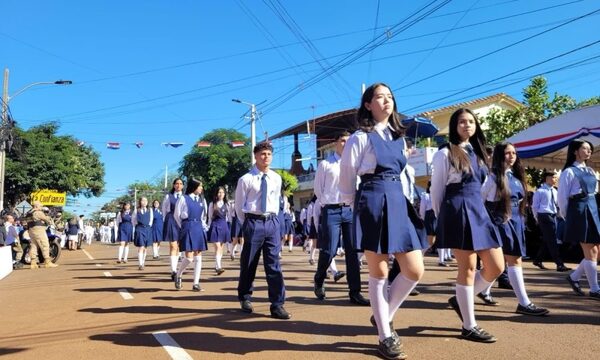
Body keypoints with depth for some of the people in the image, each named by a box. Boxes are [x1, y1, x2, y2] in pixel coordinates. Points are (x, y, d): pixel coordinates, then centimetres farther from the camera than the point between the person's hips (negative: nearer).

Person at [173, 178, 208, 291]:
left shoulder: (202, 200, 11)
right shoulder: (184, 199, -5)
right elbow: (176, 215, 1)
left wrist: (203, 227, 9)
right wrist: (184, 227, 6)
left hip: (199, 229, 6)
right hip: (188, 229, -5)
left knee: (198, 257, 3)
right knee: (189, 257, -11)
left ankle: (196, 284, 8)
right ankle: (178, 276, 15)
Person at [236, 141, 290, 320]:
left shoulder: (276, 178, 6)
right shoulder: (246, 179, -6)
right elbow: (239, 205, 3)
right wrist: (248, 224, 9)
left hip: (272, 222, 3)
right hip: (253, 222, -3)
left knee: (274, 264, 0)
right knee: (248, 263, 8)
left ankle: (277, 304, 1)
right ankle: (245, 298, 27)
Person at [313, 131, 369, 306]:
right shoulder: (325, 164, 1)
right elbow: (318, 189, 7)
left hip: (350, 210, 3)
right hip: (331, 211, -3)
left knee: (352, 251, 1)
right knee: (329, 250, -6)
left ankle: (354, 292, 7)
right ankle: (319, 281, 23)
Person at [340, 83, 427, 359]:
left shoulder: (399, 137, 16)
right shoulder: (361, 138, -3)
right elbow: (347, 174, -1)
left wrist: (405, 198, 15)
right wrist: (353, 203, 5)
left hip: (398, 202, 6)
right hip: (373, 203, -6)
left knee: (415, 271, 2)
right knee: (378, 273, 1)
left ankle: (384, 317, 24)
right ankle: (385, 336, 14)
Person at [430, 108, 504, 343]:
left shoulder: (476, 153, 18)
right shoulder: (446, 153, -4)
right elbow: (437, 189, -2)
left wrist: (475, 208, 17)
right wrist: (440, 219, 1)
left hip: (479, 211, 8)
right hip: (458, 212, -7)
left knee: (497, 267, 5)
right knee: (468, 268, -3)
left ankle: (461, 300, 25)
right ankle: (469, 327, 9)